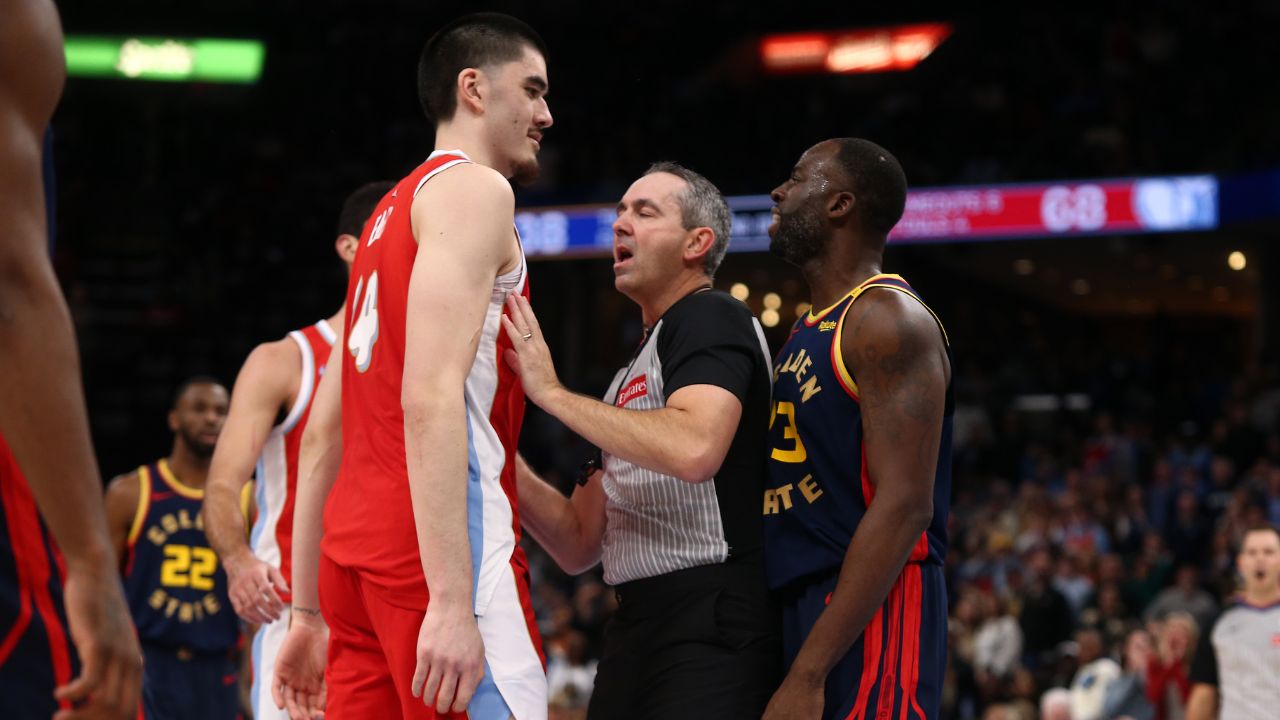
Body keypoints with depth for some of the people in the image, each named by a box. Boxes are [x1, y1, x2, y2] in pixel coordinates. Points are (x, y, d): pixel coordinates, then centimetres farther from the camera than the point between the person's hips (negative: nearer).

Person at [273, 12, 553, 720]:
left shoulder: (391, 213, 25)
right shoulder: (474, 188, -3)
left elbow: (323, 434, 23)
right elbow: (431, 396, -17)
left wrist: (309, 616, 24)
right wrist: (452, 601, -23)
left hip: (356, 554, 9)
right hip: (443, 546, -9)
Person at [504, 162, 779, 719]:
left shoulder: (711, 318, -4)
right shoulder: (631, 374, 23)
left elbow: (695, 448, -25)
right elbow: (579, 546, 20)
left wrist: (551, 392, -15)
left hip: (709, 629, -9)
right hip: (636, 629, 9)